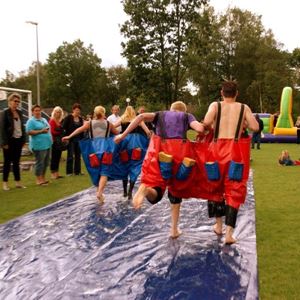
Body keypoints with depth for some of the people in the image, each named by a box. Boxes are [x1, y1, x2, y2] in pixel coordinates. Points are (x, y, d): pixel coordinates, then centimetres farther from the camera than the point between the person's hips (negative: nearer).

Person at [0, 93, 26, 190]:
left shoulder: (19, 112, 9)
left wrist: (24, 139, 6)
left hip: (18, 140, 5)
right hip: (10, 141, -5)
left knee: (16, 162, 11)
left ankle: (18, 182, 17)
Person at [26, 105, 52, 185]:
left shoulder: (44, 120, 19)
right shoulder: (31, 121, -6)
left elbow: (48, 129, 29)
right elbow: (29, 132, -16)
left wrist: (47, 130, 8)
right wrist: (41, 131, -18)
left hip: (47, 144, 8)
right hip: (39, 145, -8)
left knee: (46, 162, 12)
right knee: (39, 162, -5)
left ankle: (43, 178, 23)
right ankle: (38, 179, 4)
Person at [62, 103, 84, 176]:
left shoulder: (80, 118, 10)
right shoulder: (68, 117, -6)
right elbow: (64, 127, -9)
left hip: (78, 139, 5)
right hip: (71, 139, -5)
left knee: (78, 156, 8)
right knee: (70, 156, -1)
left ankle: (77, 171, 16)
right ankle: (69, 172, 6)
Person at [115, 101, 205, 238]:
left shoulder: (161, 114, 24)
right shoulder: (187, 116, 20)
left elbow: (142, 116, 5)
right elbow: (200, 128, -1)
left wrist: (123, 135, 3)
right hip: (178, 153, -1)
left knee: (155, 195, 8)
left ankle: (144, 189, -29)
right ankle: (174, 229, 20)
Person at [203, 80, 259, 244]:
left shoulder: (215, 105, 2)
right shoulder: (244, 108, 5)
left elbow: (206, 122, -15)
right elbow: (255, 127, -2)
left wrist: (213, 126, 7)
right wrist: (242, 123, 16)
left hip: (217, 149, 1)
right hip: (235, 150, 0)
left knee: (216, 186, 18)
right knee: (234, 190, 3)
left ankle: (218, 225, 31)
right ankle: (229, 233, -4)